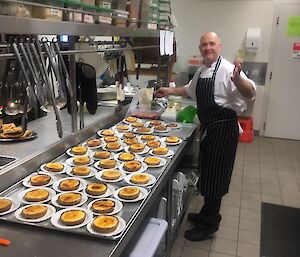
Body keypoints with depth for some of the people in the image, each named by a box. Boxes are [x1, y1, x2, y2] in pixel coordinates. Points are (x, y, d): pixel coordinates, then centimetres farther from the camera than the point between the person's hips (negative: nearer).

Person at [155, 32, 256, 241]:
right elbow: (191, 90, 30)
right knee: (207, 173, 18)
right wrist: (169, 91, 24)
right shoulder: (202, 70, 11)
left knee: (215, 176, 0)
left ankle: (209, 224, 16)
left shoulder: (227, 69, -16)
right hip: (209, 128, 8)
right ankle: (208, 214, 36)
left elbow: (250, 93, -30)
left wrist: (238, 79, -50)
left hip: (223, 129, -8)